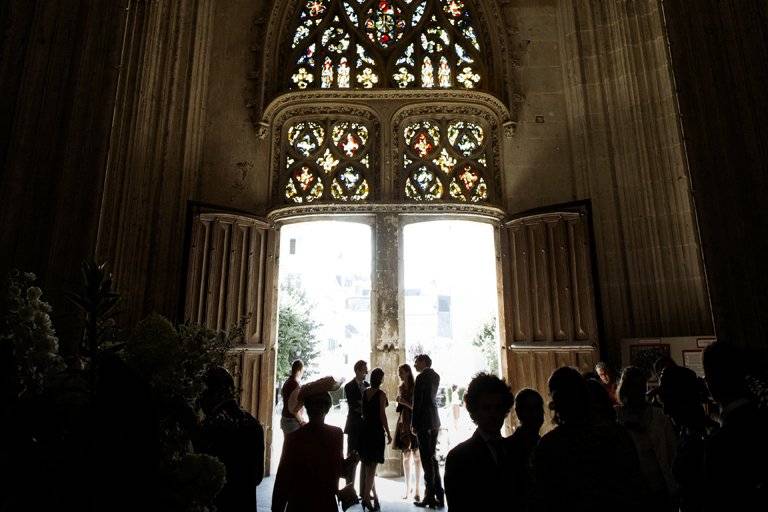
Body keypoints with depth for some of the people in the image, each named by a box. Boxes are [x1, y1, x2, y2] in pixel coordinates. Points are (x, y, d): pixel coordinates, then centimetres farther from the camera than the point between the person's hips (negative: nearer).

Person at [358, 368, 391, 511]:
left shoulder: (365, 392, 3)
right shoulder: (381, 394, -13)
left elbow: (363, 411, 8)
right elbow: (382, 415, -13)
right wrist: (388, 433, -6)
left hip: (365, 429, 6)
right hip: (376, 430, -6)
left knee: (366, 464, 17)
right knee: (372, 465, 1)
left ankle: (373, 493, 31)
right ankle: (366, 497, -3)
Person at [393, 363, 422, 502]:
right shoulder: (400, 388, 10)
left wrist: (405, 402, -19)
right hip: (403, 423, 5)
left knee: (416, 455, -3)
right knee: (406, 455, 9)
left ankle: (417, 490, 2)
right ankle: (408, 488, 17)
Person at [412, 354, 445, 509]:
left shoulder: (421, 377, -13)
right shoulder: (435, 376, 11)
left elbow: (417, 402, -15)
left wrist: (414, 424, -10)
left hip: (424, 422, -8)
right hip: (434, 422, 8)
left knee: (427, 459, -2)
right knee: (432, 457, 15)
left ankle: (430, 497, 3)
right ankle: (439, 496, 19)